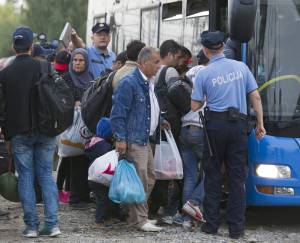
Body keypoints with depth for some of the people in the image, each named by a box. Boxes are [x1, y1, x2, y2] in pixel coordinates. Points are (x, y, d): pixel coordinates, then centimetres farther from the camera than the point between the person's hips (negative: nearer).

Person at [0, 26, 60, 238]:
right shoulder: (43, 68, -4)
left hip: (19, 133, 0)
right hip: (45, 131, 1)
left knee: (26, 178, 5)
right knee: (46, 175, 8)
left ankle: (31, 226, 3)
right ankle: (52, 224, 2)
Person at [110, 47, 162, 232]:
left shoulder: (150, 83, 15)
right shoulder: (129, 83, -14)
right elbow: (118, 113, -17)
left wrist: (160, 120, 16)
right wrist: (120, 139, -20)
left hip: (146, 140, 10)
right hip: (133, 140, -10)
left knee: (150, 178, 12)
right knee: (140, 180, -9)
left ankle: (138, 216, 22)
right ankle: (139, 219, -2)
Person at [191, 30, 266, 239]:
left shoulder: (204, 74, -3)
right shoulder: (241, 67, 3)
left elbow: (194, 106, 0)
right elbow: (255, 97, 3)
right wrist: (260, 124, 10)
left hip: (215, 125, -1)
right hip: (239, 125, 1)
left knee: (213, 176, 9)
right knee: (237, 177, 4)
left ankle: (211, 224, 11)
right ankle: (236, 227, 4)